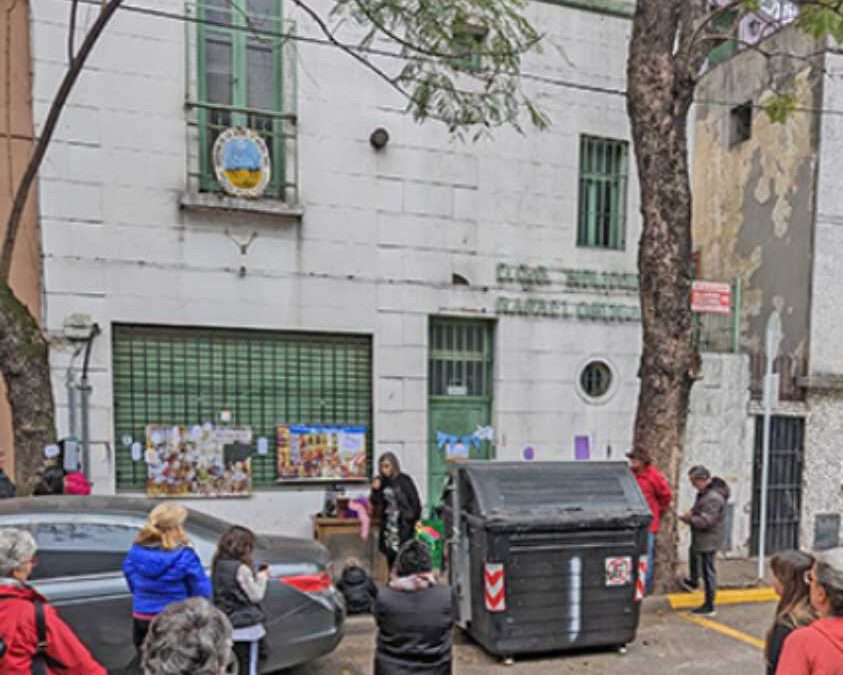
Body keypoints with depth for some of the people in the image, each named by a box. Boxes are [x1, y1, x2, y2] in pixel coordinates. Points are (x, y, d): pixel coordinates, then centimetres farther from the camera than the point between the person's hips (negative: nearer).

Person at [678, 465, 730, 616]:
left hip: (709, 540, -11)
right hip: (701, 538, 11)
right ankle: (693, 582, 59)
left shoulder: (713, 498, -31)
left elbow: (705, 521, -31)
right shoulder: (706, 491, 1)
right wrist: (691, 512, -1)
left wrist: (687, 518, -19)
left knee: (708, 571, 0)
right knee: (694, 555, 34)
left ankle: (709, 607, 11)